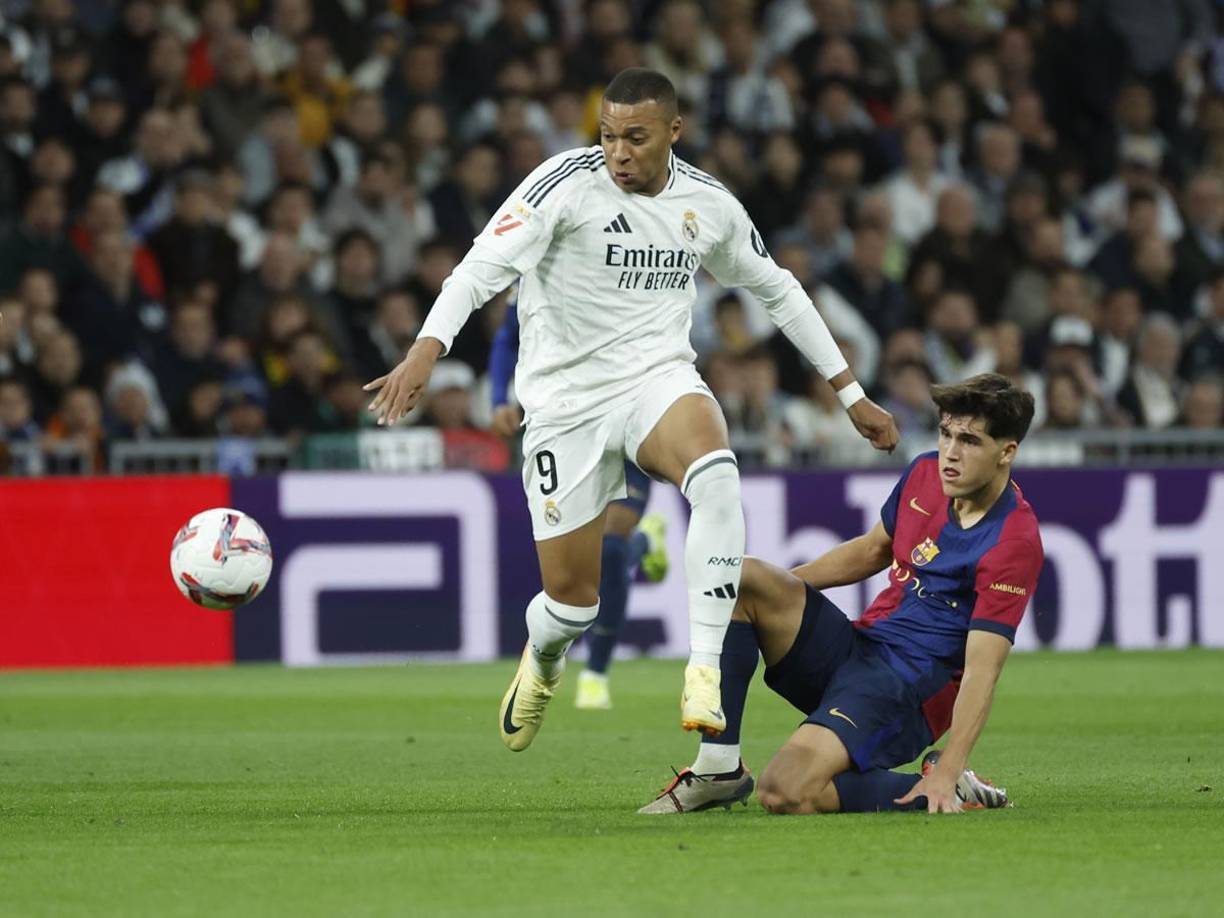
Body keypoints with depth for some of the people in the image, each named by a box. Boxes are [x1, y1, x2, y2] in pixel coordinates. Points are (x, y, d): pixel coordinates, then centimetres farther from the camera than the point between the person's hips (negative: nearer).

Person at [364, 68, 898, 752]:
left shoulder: (709, 203, 1)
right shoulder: (568, 182, -12)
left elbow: (777, 290, 17)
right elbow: (485, 266, -22)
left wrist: (852, 395, 20)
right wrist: (426, 352, -39)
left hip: (660, 380, 2)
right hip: (566, 399, -2)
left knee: (716, 474, -35)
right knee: (572, 598, 1)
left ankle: (705, 670, -31)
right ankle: (543, 660, 40)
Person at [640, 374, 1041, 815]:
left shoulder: (1015, 541, -19)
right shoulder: (925, 473, 5)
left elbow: (981, 670, -22)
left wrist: (947, 772, -29)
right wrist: (777, 588, 15)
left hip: (910, 692, -8)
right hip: (853, 647, 8)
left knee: (786, 793, -30)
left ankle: (944, 789, -7)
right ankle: (719, 769, -11)